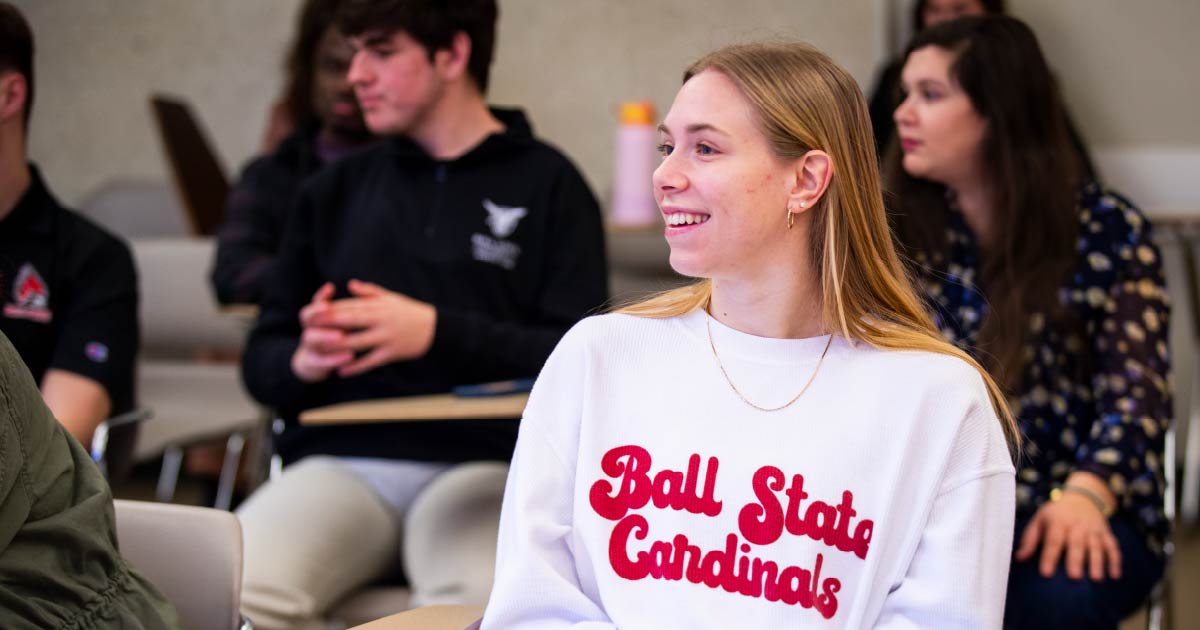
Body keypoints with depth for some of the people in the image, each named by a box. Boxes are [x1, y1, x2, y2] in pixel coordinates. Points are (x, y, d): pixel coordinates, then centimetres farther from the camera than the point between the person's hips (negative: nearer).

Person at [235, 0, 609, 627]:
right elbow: (262, 359, 18)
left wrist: (439, 334, -13)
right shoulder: (336, 189, 18)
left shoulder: (547, 183, 7)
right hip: (340, 462, 3)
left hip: (480, 462, -3)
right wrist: (301, 362, -5)